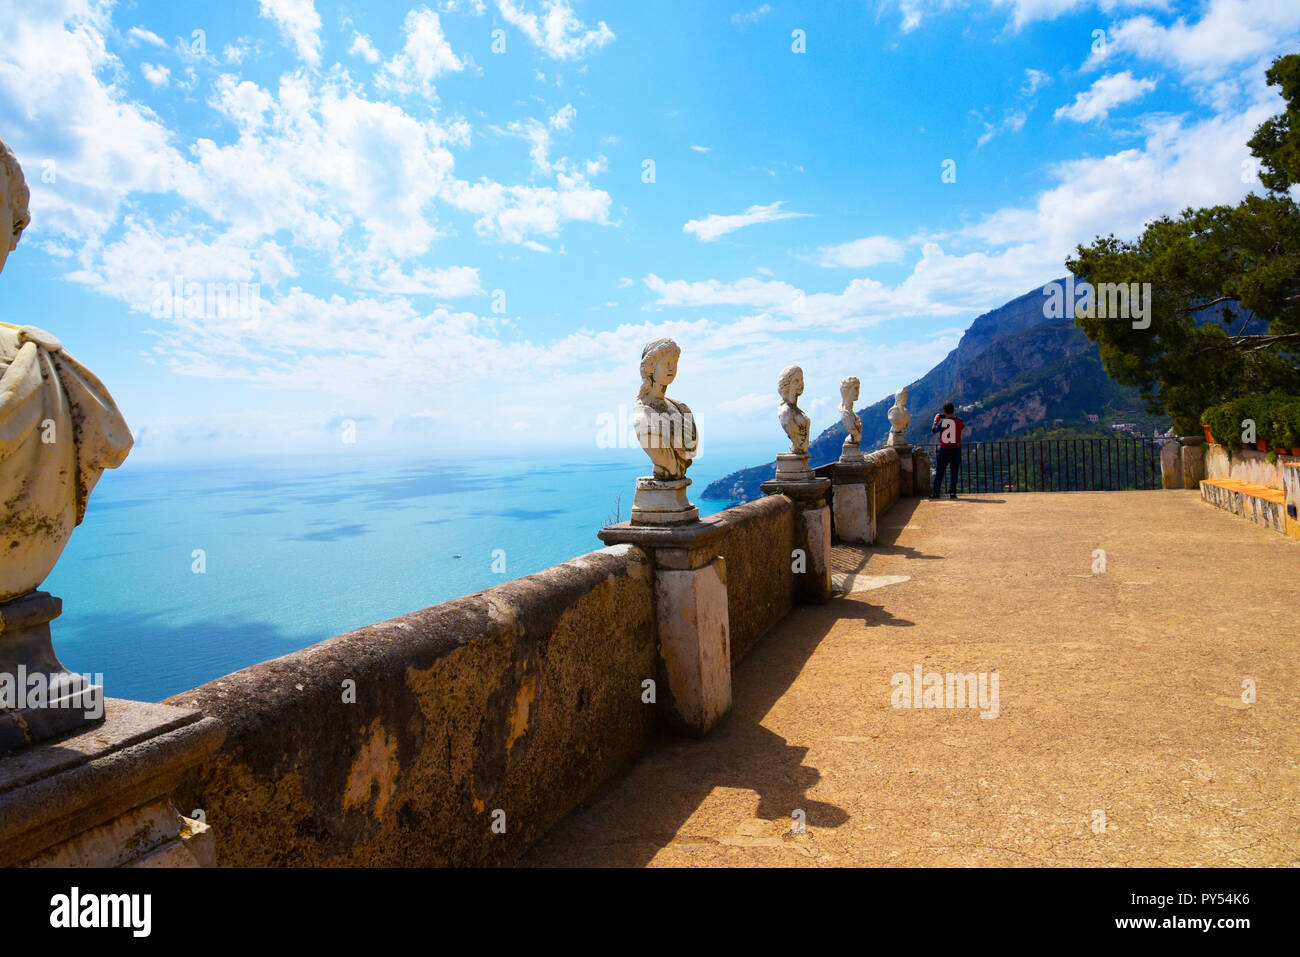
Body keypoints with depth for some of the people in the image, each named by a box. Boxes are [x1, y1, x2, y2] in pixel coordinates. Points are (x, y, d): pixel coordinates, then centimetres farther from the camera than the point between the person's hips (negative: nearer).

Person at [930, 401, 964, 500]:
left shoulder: (942, 421, -9)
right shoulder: (960, 422, -2)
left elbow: (933, 430, 4)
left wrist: (935, 420, 19)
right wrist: (952, 417, 22)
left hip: (944, 449, -1)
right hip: (956, 449, 1)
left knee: (939, 472, 6)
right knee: (954, 472, 6)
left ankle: (935, 493, 8)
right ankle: (952, 493, 2)